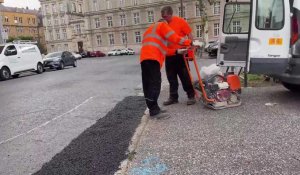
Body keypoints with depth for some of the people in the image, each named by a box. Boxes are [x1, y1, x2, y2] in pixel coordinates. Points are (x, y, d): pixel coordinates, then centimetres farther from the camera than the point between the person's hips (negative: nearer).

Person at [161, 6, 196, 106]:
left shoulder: (180, 21, -5)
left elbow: (189, 35, -3)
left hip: (180, 54, -5)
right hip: (168, 55, 5)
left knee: (185, 76, 1)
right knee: (171, 78, 10)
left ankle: (191, 96, 12)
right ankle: (173, 97, 21)